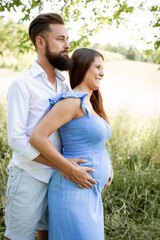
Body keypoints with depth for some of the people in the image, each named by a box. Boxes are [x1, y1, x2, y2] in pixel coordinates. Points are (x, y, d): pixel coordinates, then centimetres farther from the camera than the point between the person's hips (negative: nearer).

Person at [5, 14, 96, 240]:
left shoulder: (64, 85, 9)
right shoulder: (22, 85, -11)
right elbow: (16, 138, -18)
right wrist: (64, 166, -22)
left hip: (59, 177, 6)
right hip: (30, 177, -6)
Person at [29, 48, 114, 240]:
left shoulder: (90, 103, 13)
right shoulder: (72, 101, -16)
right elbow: (37, 136, -21)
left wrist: (108, 165, 12)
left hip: (91, 193, 9)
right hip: (73, 190, -9)